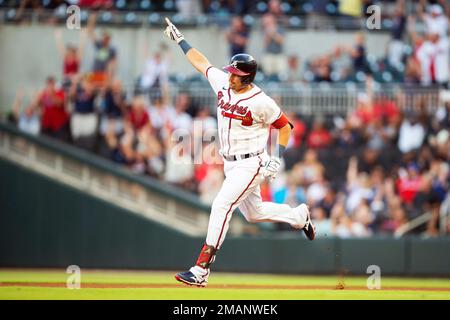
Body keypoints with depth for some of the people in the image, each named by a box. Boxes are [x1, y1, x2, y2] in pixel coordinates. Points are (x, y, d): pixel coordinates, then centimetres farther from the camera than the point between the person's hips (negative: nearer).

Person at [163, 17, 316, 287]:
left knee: (221, 206, -19)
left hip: (250, 165, -8)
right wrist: (180, 39, 17)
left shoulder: (261, 102, -18)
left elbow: (285, 126, -7)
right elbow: (201, 62, 13)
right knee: (254, 213, 19)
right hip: (231, 164, 8)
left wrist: (278, 158, -14)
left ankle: (201, 270, -22)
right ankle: (300, 216, 45)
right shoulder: (223, 83, -1)